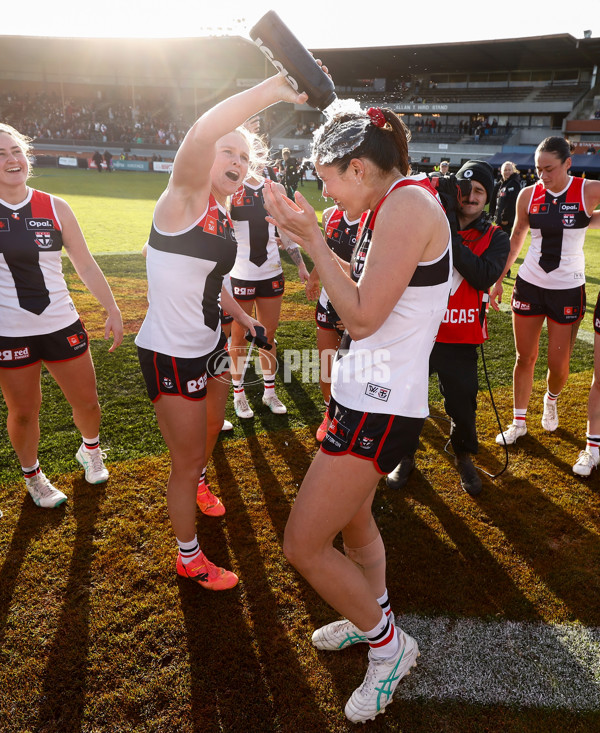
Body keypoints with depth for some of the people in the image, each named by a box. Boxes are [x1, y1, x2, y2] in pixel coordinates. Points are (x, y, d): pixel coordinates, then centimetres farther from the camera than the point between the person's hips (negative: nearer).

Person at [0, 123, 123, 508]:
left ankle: (91, 450, 42)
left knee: (87, 402, 10)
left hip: (63, 327, 2)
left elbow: (86, 265, 4)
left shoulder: (55, 208, 1)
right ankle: (33, 477, 36)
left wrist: (113, 309, 3)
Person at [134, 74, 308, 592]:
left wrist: (243, 317, 25)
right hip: (171, 354, -9)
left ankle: (197, 484, 63)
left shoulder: (222, 217, 7)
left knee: (212, 427, 30)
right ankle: (189, 557, 30)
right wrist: (273, 89, -45)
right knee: (187, 459, 6)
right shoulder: (185, 198, -18)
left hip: (210, 345, 9)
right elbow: (201, 134, -39)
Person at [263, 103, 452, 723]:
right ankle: (371, 618, 48)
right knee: (353, 522, 24)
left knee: (303, 545, -1)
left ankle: (389, 644, 22)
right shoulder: (389, 208, 12)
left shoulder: (408, 204, -18)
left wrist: (312, 238, -14)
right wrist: (307, 236, 11)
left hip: (380, 407, -10)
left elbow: (362, 317, -21)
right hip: (363, 394, 10)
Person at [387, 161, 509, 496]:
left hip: (460, 340, 0)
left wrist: (451, 238, -21)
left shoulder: (495, 238, 2)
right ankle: (406, 456, 34)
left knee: (462, 405, 9)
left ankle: (464, 457, 38)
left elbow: (484, 277, -18)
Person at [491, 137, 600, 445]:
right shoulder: (528, 195, -1)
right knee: (525, 357, 7)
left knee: (558, 364, 4)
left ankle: (551, 400, 38)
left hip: (568, 290, -2)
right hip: (529, 284, 2)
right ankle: (518, 422, 22)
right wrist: (498, 279, 9)